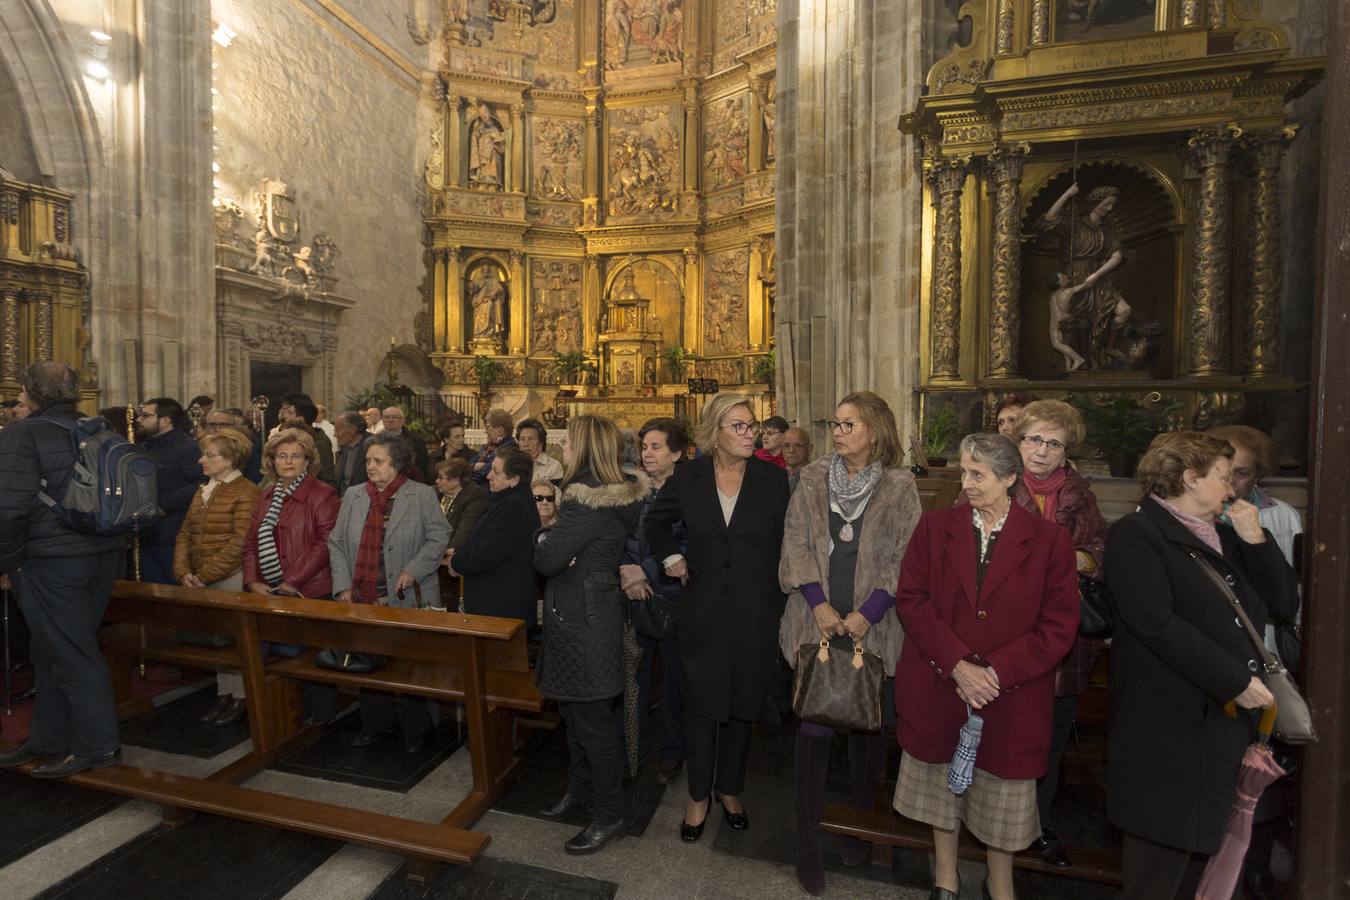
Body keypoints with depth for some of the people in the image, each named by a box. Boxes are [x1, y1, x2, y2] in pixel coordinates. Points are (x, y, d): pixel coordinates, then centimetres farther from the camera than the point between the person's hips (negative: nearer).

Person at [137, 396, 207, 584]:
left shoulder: (187, 448, -12)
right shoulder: (145, 448, 18)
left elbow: (203, 483, -25)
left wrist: (164, 504, -22)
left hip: (172, 541, -9)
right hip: (145, 540, 9)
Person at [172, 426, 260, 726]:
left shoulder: (246, 492, -11)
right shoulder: (203, 491, 14)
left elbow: (240, 543, -16)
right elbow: (185, 535, 12)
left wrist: (205, 574, -14)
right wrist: (184, 572, -1)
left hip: (231, 578, -7)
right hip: (201, 582, 7)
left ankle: (240, 699, 14)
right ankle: (224, 695, 26)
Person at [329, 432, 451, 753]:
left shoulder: (422, 495, -5)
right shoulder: (353, 495, 9)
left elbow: (439, 537, -6)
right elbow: (336, 543, 10)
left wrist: (412, 571, -15)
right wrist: (343, 586, 1)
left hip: (408, 600, -4)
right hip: (363, 600, 5)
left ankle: (416, 729, 23)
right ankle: (376, 723, 34)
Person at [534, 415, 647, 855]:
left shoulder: (587, 501, -23)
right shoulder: (614, 495, 7)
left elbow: (547, 560, -22)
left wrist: (546, 533, -4)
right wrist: (555, 537, -2)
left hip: (585, 622, -10)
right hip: (585, 615, 10)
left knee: (592, 720, 4)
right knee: (575, 712, 23)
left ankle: (609, 815, 21)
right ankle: (581, 789, 41)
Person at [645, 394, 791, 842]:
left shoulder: (773, 478, -6)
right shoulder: (688, 477, -4)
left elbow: (784, 544, -2)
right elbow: (656, 520, 14)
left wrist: (778, 603, -5)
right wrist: (671, 557, 4)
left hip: (755, 613, 0)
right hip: (704, 611, 0)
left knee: (743, 704, 16)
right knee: (701, 706, 10)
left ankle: (729, 789, 39)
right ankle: (699, 796, 32)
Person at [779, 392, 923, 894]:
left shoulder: (900, 487, -1)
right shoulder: (812, 479, 3)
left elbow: (905, 558, -4)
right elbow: (795, 545, 1)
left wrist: (868, 613, -12)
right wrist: (819, 604, -9)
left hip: (873, 628, 0)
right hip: (817, 623, 0)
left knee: (868, 726, 13)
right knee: (814, 726, 4)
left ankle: (860, 824, 36)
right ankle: (808, 839, 20)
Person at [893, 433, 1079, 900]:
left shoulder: (1050, 540, -6)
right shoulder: (934, 526, -3)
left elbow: (1059, 624, -7)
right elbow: (911, 599, -6)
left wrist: (996, 670, -16)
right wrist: (957, 664, -16)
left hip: (1012, 696, -1)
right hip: (938, 687, 1)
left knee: (1003, 789, 16)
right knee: (942, 780, 17)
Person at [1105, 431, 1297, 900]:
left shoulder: (1225, 534, 14)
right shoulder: (1136, 533, -12)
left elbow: (1285, 602, 10)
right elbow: (1156, 623, -21)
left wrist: (1255, 540, 0)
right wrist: (1236, 681, -18)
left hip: (1230, 720, 8)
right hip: (1171, 725, -8)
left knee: (1199, 844, 18)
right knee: (1163, 853, 3)